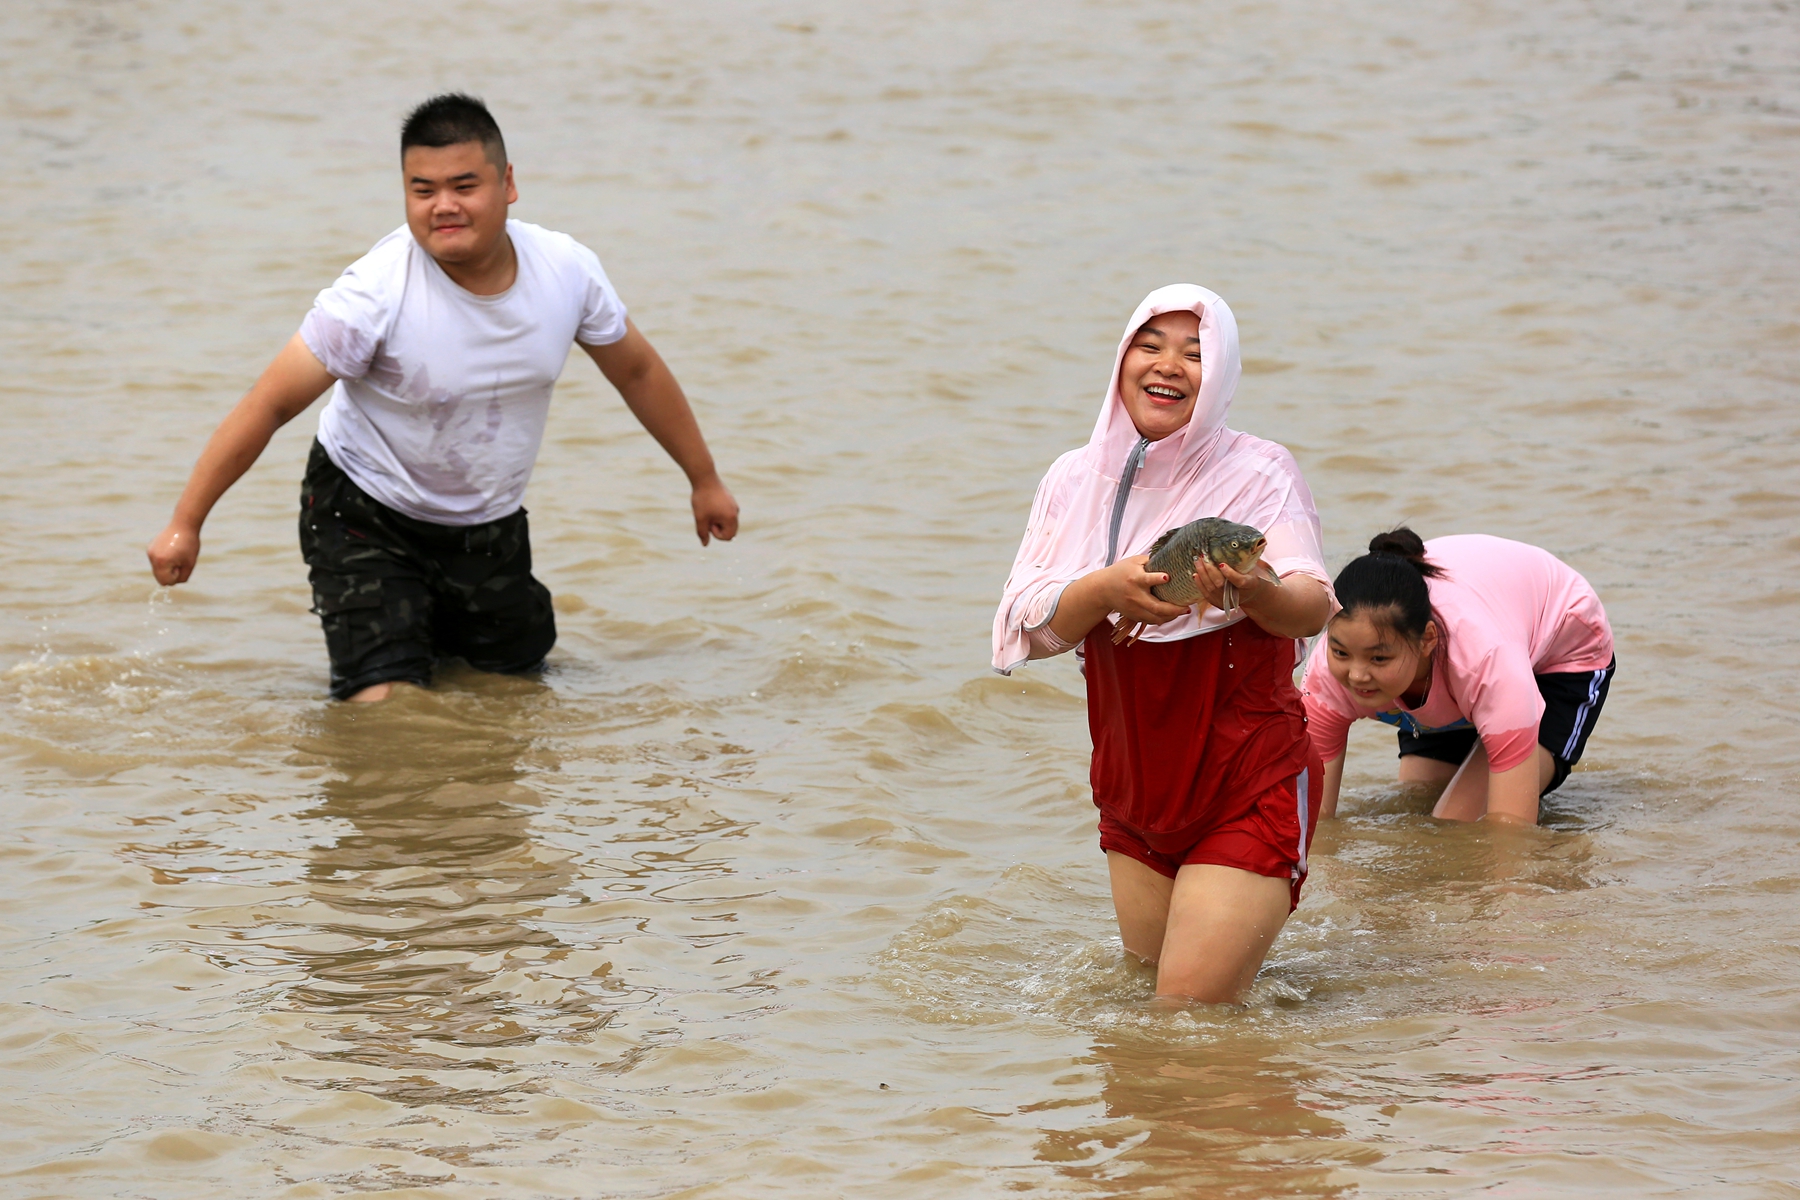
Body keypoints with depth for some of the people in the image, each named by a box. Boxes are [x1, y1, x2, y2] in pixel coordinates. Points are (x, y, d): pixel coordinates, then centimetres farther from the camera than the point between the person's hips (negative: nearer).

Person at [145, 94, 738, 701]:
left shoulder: (568, 269, -14)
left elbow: (638, 372, 4)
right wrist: (184, 524, -22)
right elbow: (268, 406, -22)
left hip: (491, 526, 5)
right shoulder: (377, 292, -28)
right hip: (369, 517, -5)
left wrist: (705, 479, 15)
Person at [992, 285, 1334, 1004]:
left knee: (1193, 1008, -8)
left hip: (1248, 789, -5)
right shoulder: (1077, 479, 3)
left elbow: (1313, 608, -24)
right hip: (1133, 794, 5)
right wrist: (1107, 588, -25)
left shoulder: (1259, 474, -10)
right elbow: (1029, 627, -5)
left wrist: (1257, 590, -47)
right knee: (1146, 984, 17)